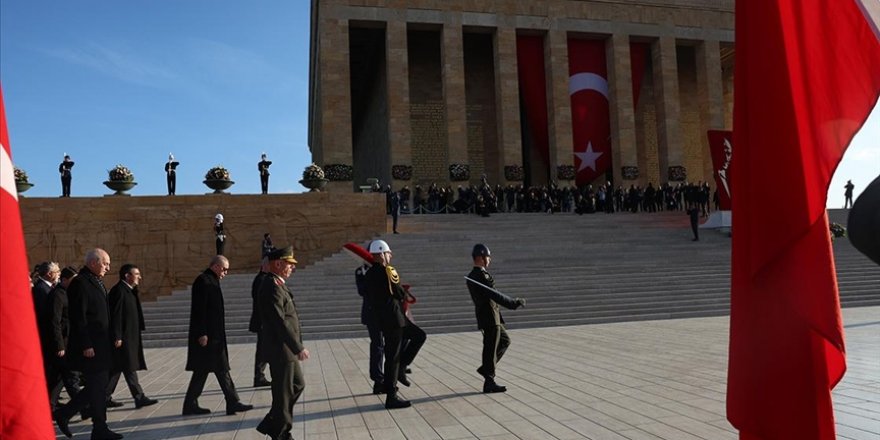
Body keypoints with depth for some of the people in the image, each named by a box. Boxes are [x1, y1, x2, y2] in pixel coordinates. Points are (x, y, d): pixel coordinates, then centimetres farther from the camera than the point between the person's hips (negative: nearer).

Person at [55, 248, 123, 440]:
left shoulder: (96, 282, 15)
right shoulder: (80, 283, -15)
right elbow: (78, 318, -19)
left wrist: (109, 341, 16)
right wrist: (86, 346, -20)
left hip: (101, 345, 9)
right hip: (90, 346, -9)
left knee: (97, 386, 13)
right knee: (98, 386, -1)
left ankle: (64, 413, 26)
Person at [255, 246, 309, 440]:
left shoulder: (277, 284, 12)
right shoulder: (272, 286, -20)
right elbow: (280, 322, -26)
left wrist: (296, 347, 17)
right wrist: (299, 348, -24)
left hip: (286, 349, 10)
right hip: (280, 349, -10)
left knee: (297, 385, 18)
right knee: (284, 393, 3)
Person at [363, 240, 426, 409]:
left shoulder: (369, 274, 10)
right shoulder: (387, 271, -16)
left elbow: (369, 297, 14)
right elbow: (401, 294, -12)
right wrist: (403, 295, 13)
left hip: (382, 317, 9)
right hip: (392, 318, -9)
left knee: (419, 335, 17)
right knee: (393, 357, -2)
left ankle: (400, 368, 14)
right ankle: (391, 398, 6)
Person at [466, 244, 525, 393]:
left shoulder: (472, 276, 12)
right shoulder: (481, 275, -19)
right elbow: (495, 295, -24)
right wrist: (514, 303, -20)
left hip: (492, 317, 10)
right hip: (490, 318, -10)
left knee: (505, 341, 20)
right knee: (491, 348, -1)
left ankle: (486, 368, 21)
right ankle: (489, 383, 8)